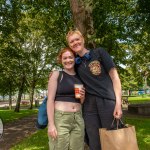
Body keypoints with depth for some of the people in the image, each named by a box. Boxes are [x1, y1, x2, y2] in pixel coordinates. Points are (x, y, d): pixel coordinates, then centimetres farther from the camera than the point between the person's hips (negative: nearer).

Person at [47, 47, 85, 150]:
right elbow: (50, 100, -6)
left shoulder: (80, 77, 14)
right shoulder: (56, 74, 1)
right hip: (60, 118, -4)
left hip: (78, 119, 5)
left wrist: (83, 97, -2)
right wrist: (51, 124, -14)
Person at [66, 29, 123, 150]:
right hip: (89, 105, 3)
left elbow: (114, 76, -2)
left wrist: (118, 102, -12)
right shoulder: (75, 63, 14)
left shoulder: (99, 53, 3)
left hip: (108, 102, -3)